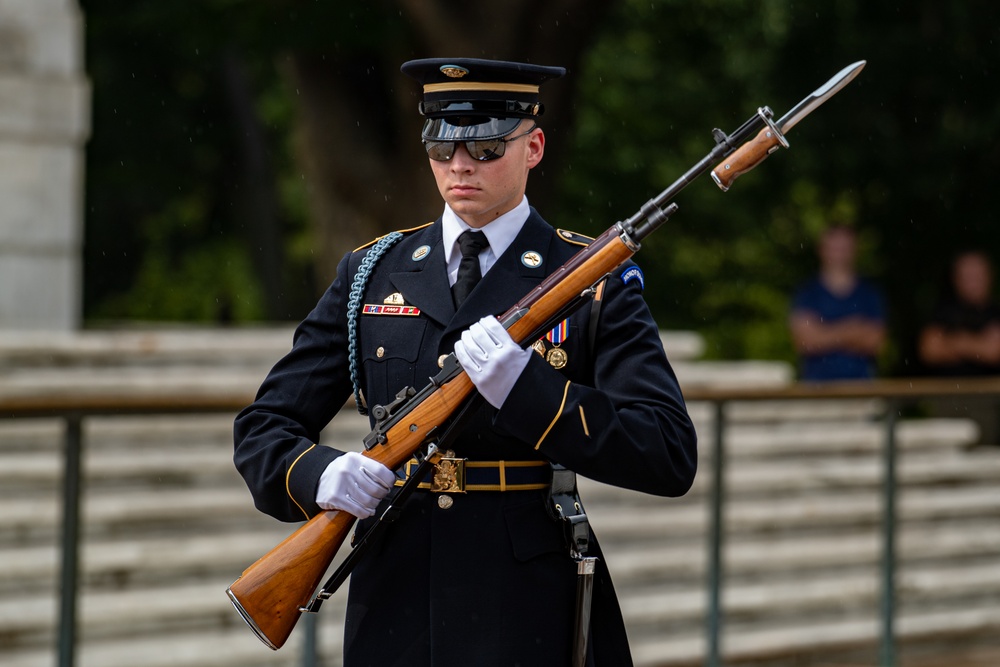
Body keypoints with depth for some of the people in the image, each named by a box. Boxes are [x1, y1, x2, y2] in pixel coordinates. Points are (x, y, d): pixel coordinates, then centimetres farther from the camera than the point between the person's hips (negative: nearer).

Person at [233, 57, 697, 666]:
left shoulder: (595, 280, -2)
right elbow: (264, 429, 8)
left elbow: (672, 459, -12)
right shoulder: (371, 274, 7)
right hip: (396, 612, 3)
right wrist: (317, 475, -15)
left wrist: (526, 388, -23)